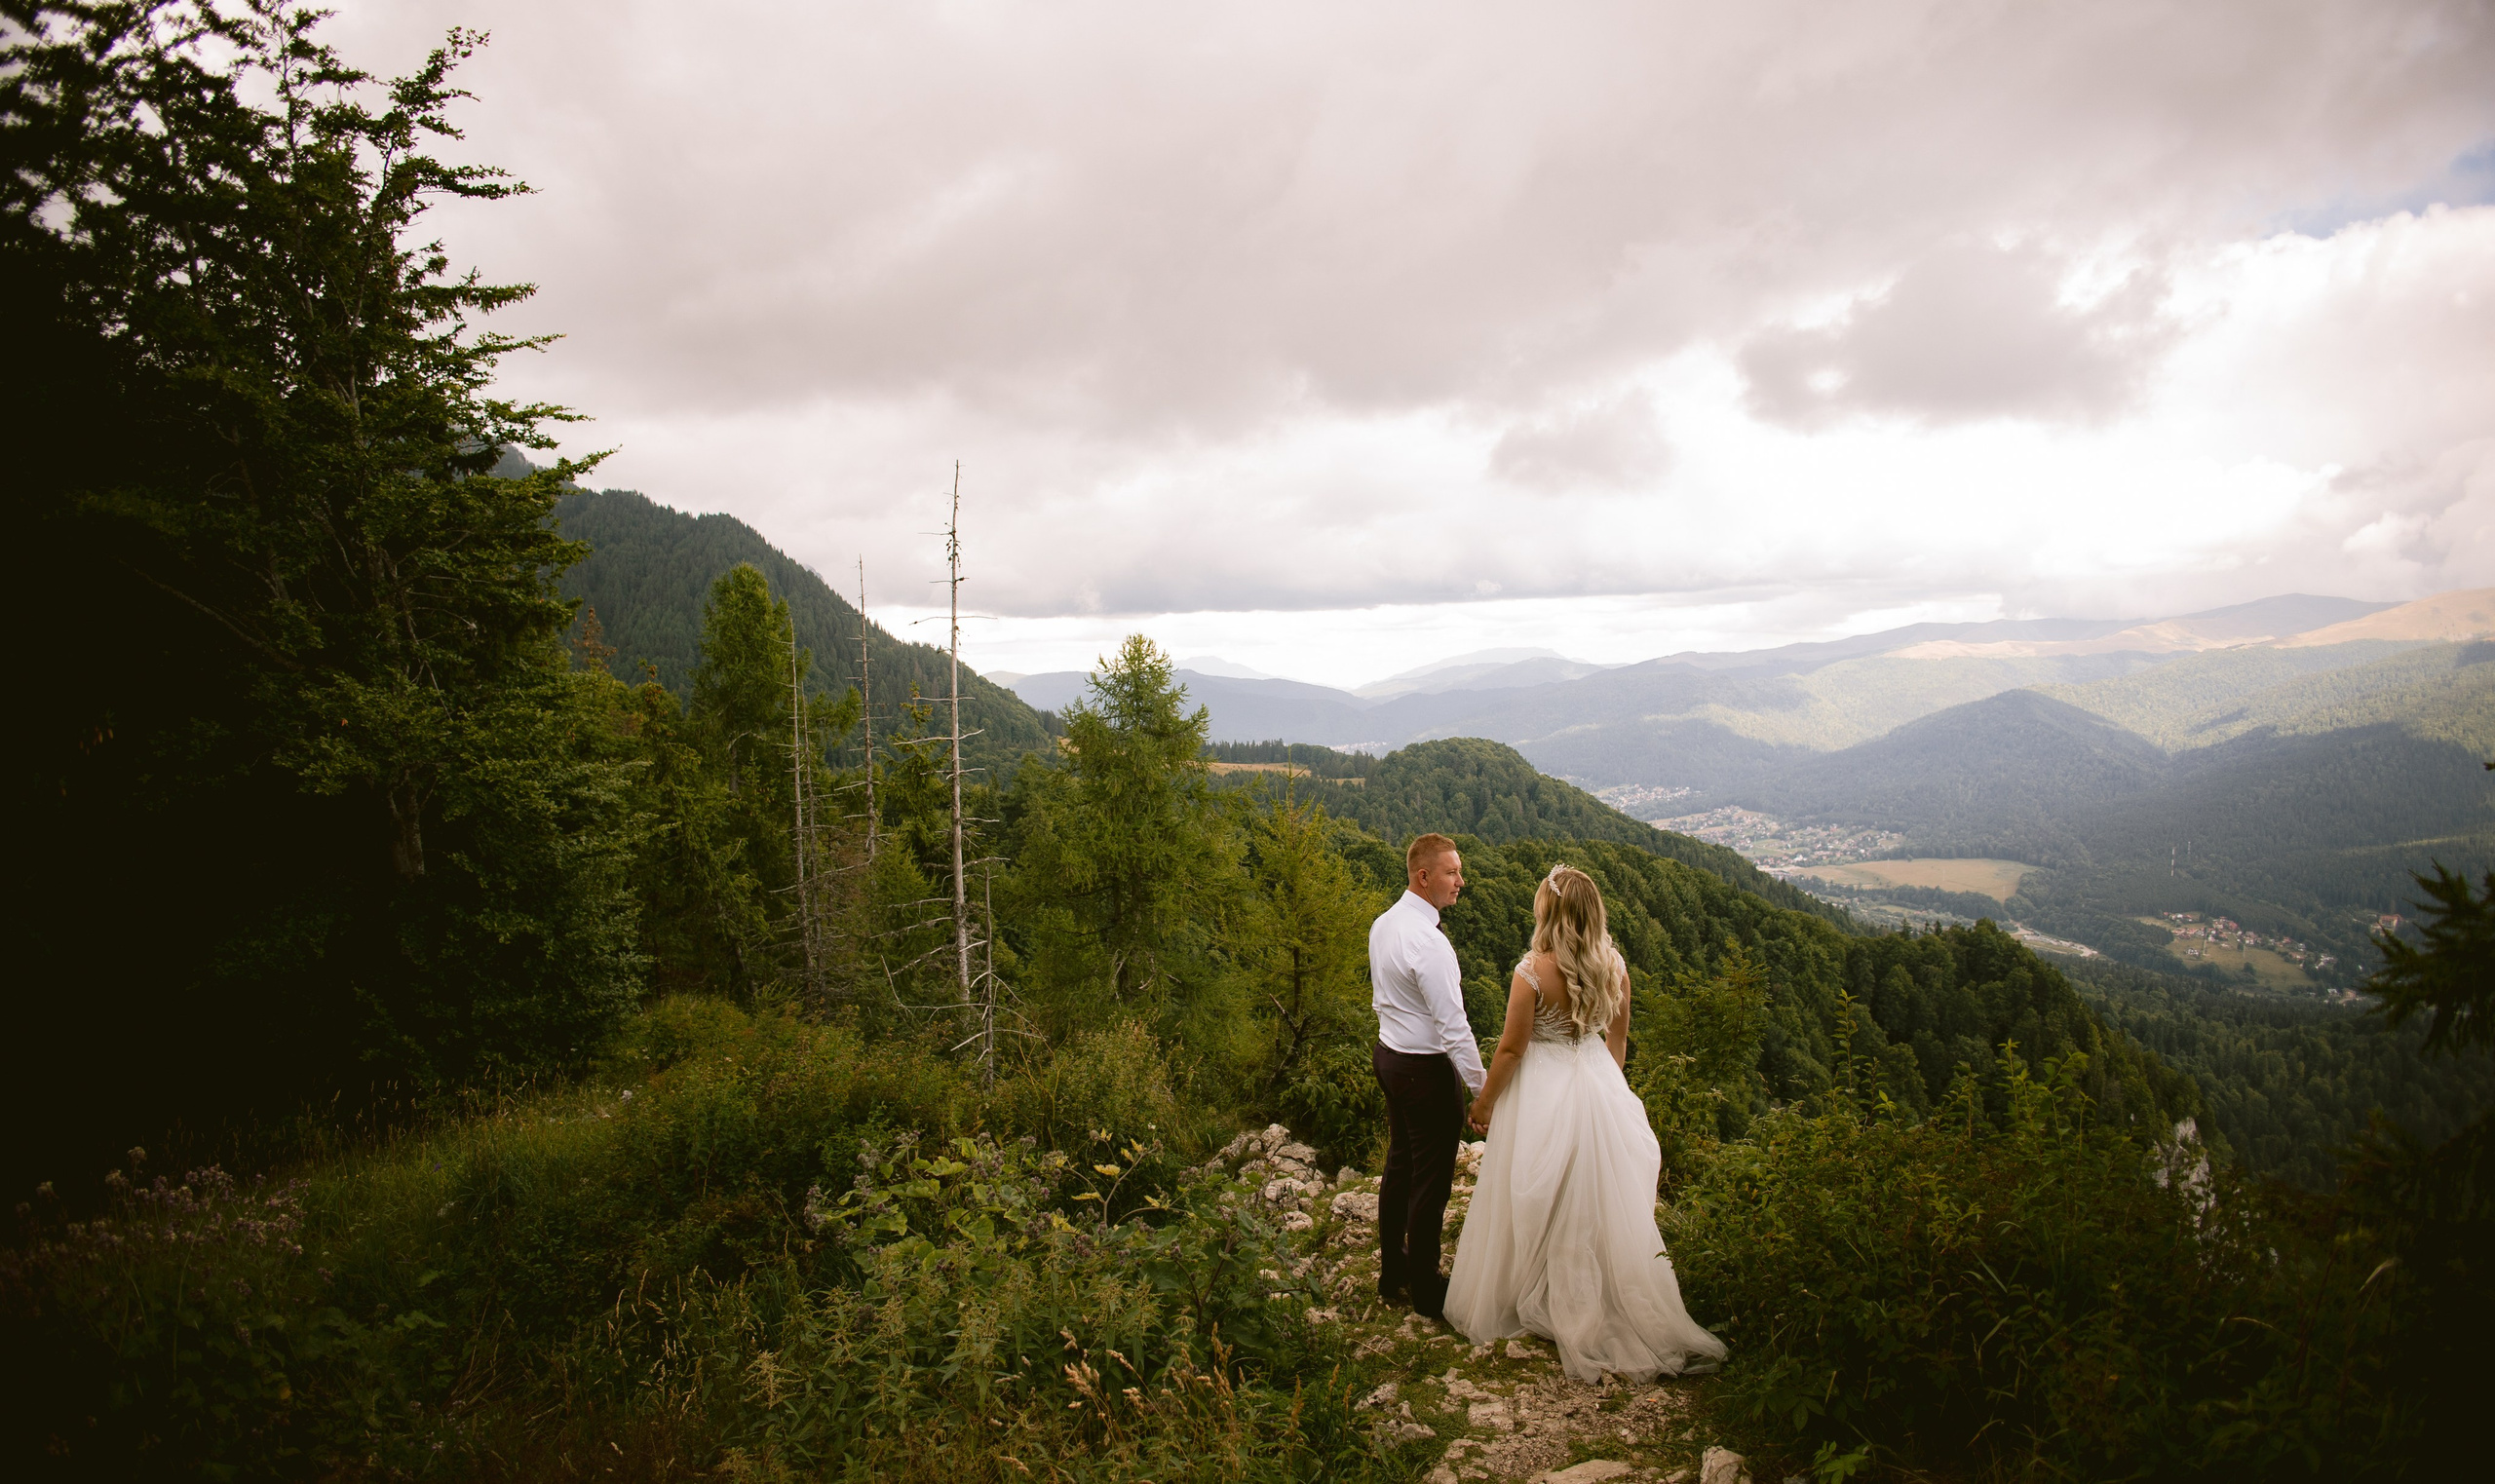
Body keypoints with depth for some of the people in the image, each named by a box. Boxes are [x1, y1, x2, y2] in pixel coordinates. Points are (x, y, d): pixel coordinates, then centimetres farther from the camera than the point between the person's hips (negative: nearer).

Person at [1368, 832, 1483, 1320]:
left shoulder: (1383, 924, 3)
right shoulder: (1428, 941, -26)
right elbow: (1453, 1024, -25)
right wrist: (1482, 1087, -18)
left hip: (1390, 1055, 9)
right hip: (1427, 1069, -9)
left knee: (1399, 1167, 21)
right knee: (1431, 1182, 5)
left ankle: (1392, 1274, 35)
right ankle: (1426, 1293, 19)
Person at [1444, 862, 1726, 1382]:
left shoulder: (1533, 971, -23)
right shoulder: (1613, 965, -6)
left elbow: (1511, 1048, -15)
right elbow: (1618, 1037, 6)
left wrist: (1485, 1101, -2)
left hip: (1542, 1092, -5)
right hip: (1598, 1085, 5)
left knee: (1540, 1208, 10)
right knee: (1602, 1203, 18)